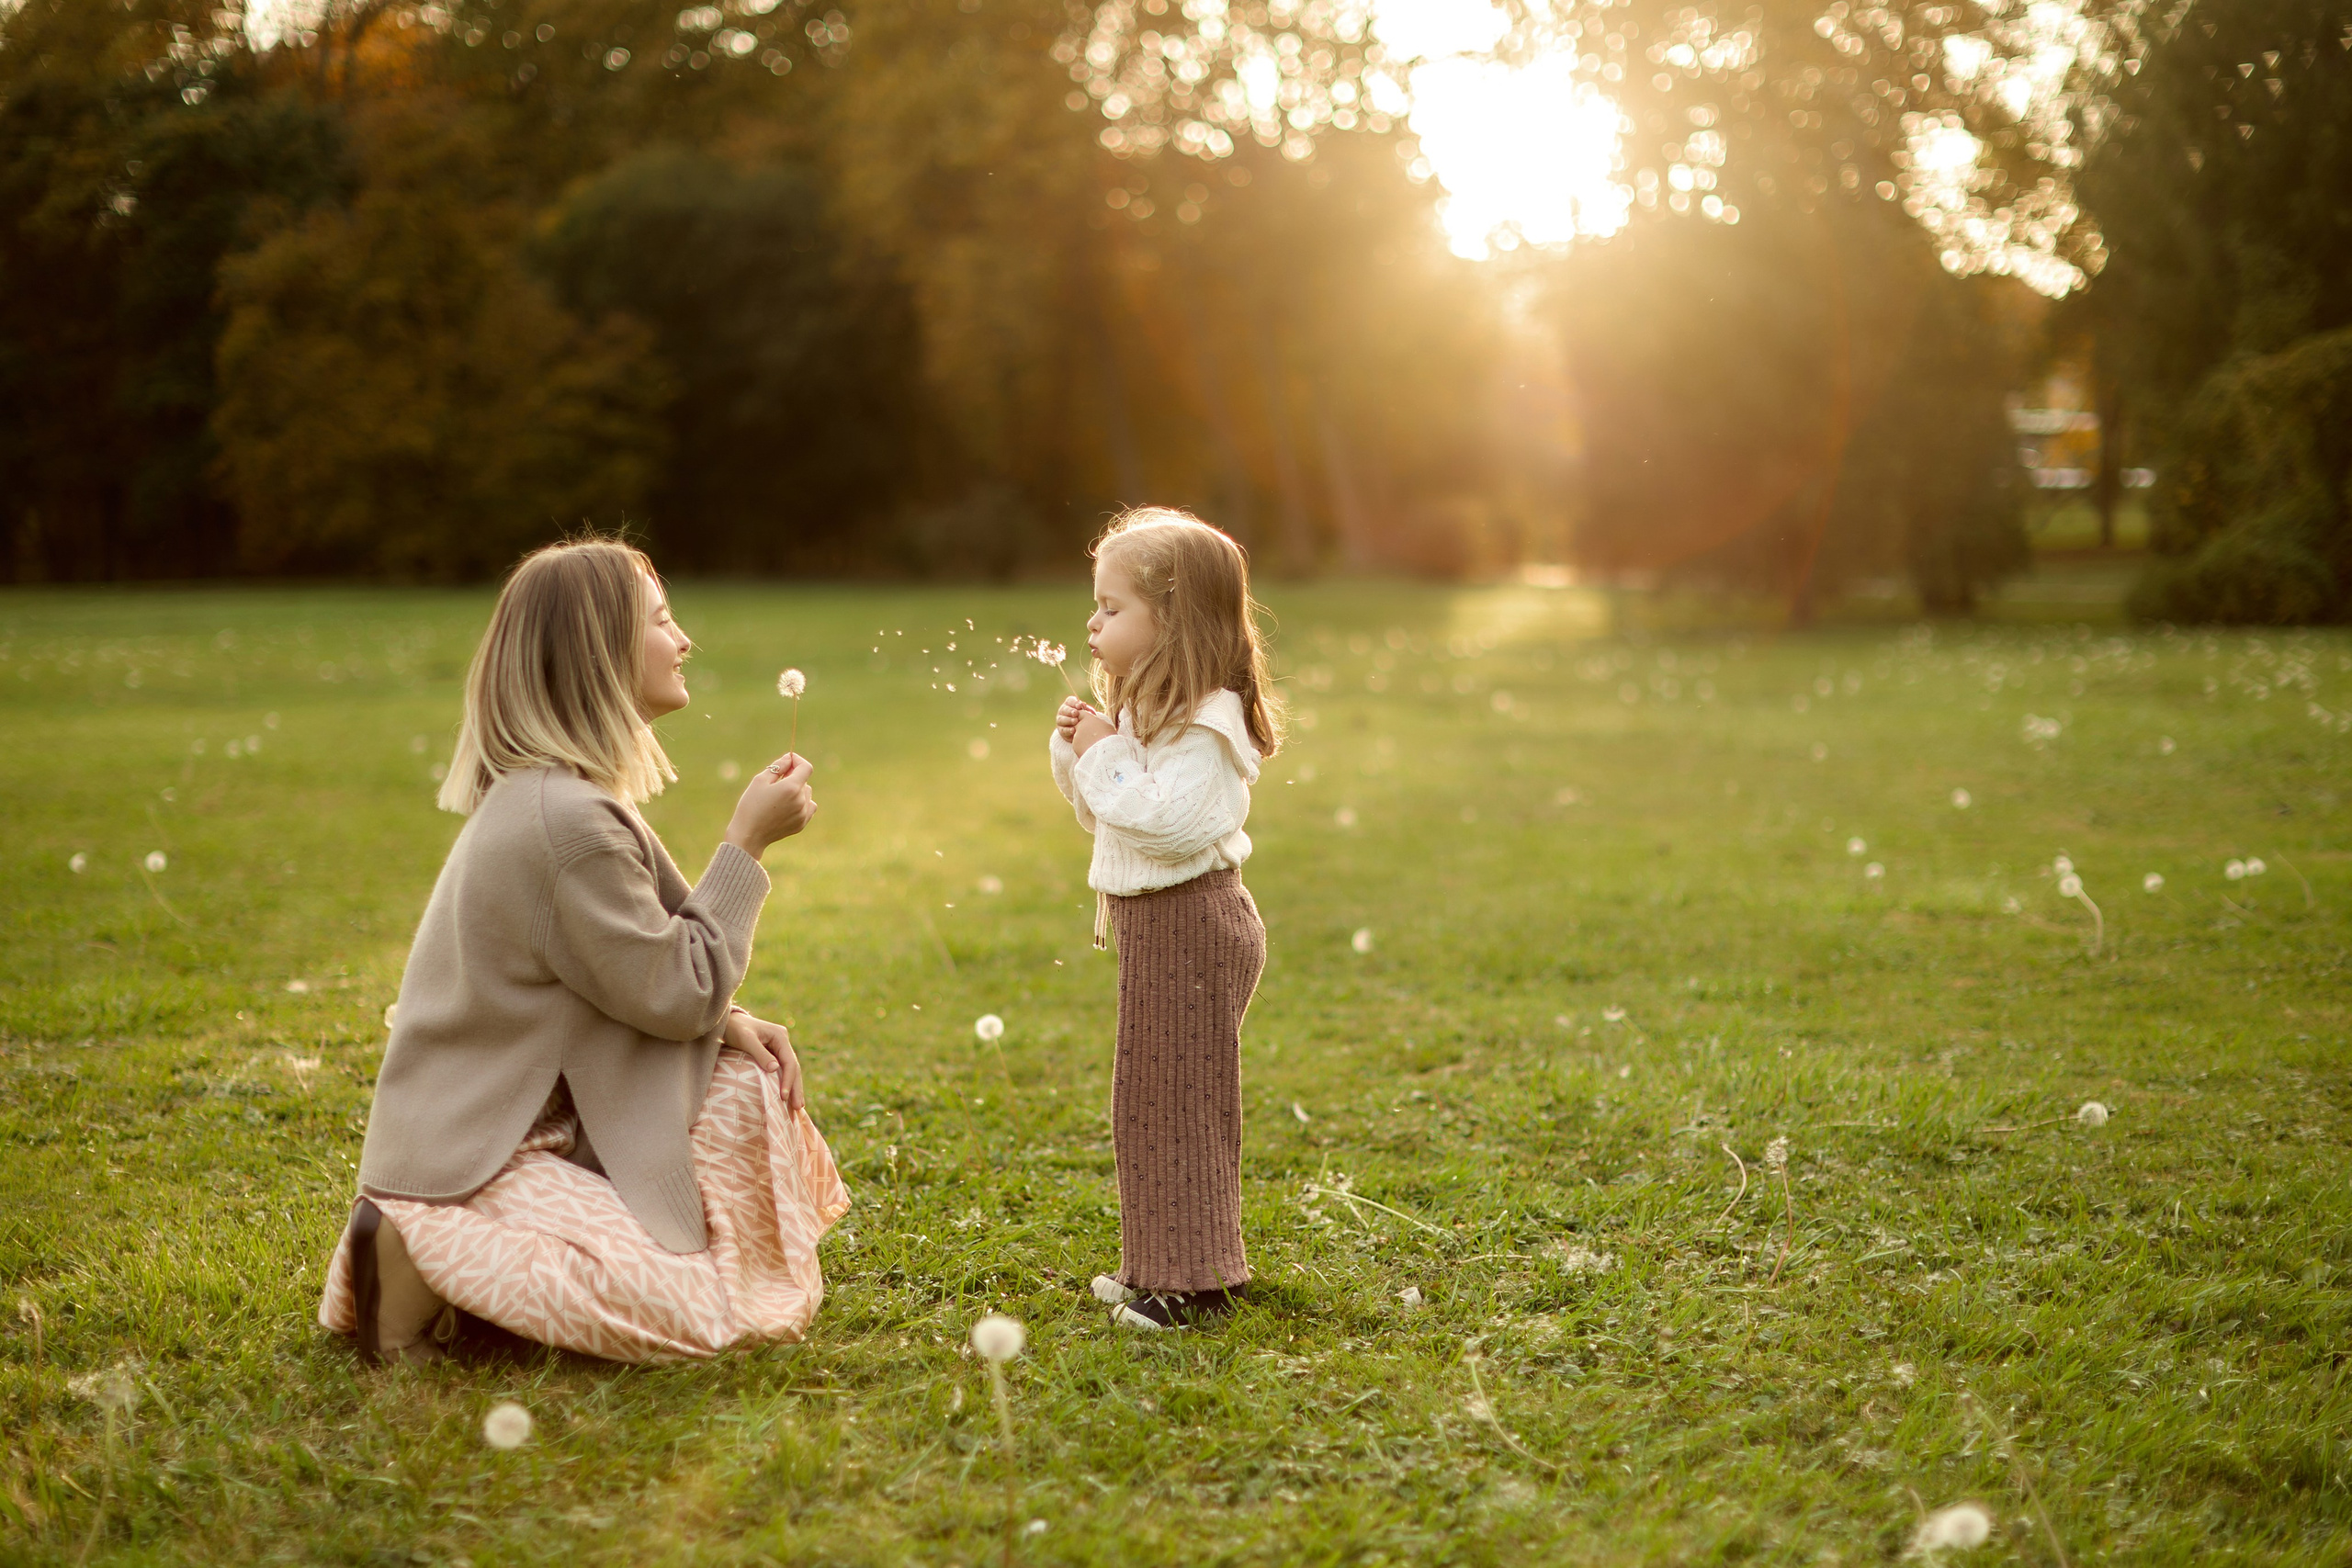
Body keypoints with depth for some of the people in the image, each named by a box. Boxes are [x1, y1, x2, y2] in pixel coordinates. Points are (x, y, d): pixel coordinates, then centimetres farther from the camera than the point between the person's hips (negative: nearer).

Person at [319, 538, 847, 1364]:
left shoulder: (541, 794, 10)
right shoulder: (569, 820, -23)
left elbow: (641, 970, 16)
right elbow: (678, 994, -18)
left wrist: (724, 1021, 0)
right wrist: (745, 845, -11)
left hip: (526, 1126, 10)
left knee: (747, 1081, 8)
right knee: (695, 1318, -14)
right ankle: (432, 1257, -10)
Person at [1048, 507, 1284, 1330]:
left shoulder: (1203, 724, -19)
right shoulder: (1141, 711, 13)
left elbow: (1167, 820, -30)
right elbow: (1101, 812, 20)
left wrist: (1106, 755, -21)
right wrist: (1076, 749, 3)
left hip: (1192, 927, -10)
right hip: (1152, 924, 10)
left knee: (1180, 1095, -4)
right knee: (1149, 1098, 16)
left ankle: (1196, 1278, 4)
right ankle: (1159, 1263, 27)